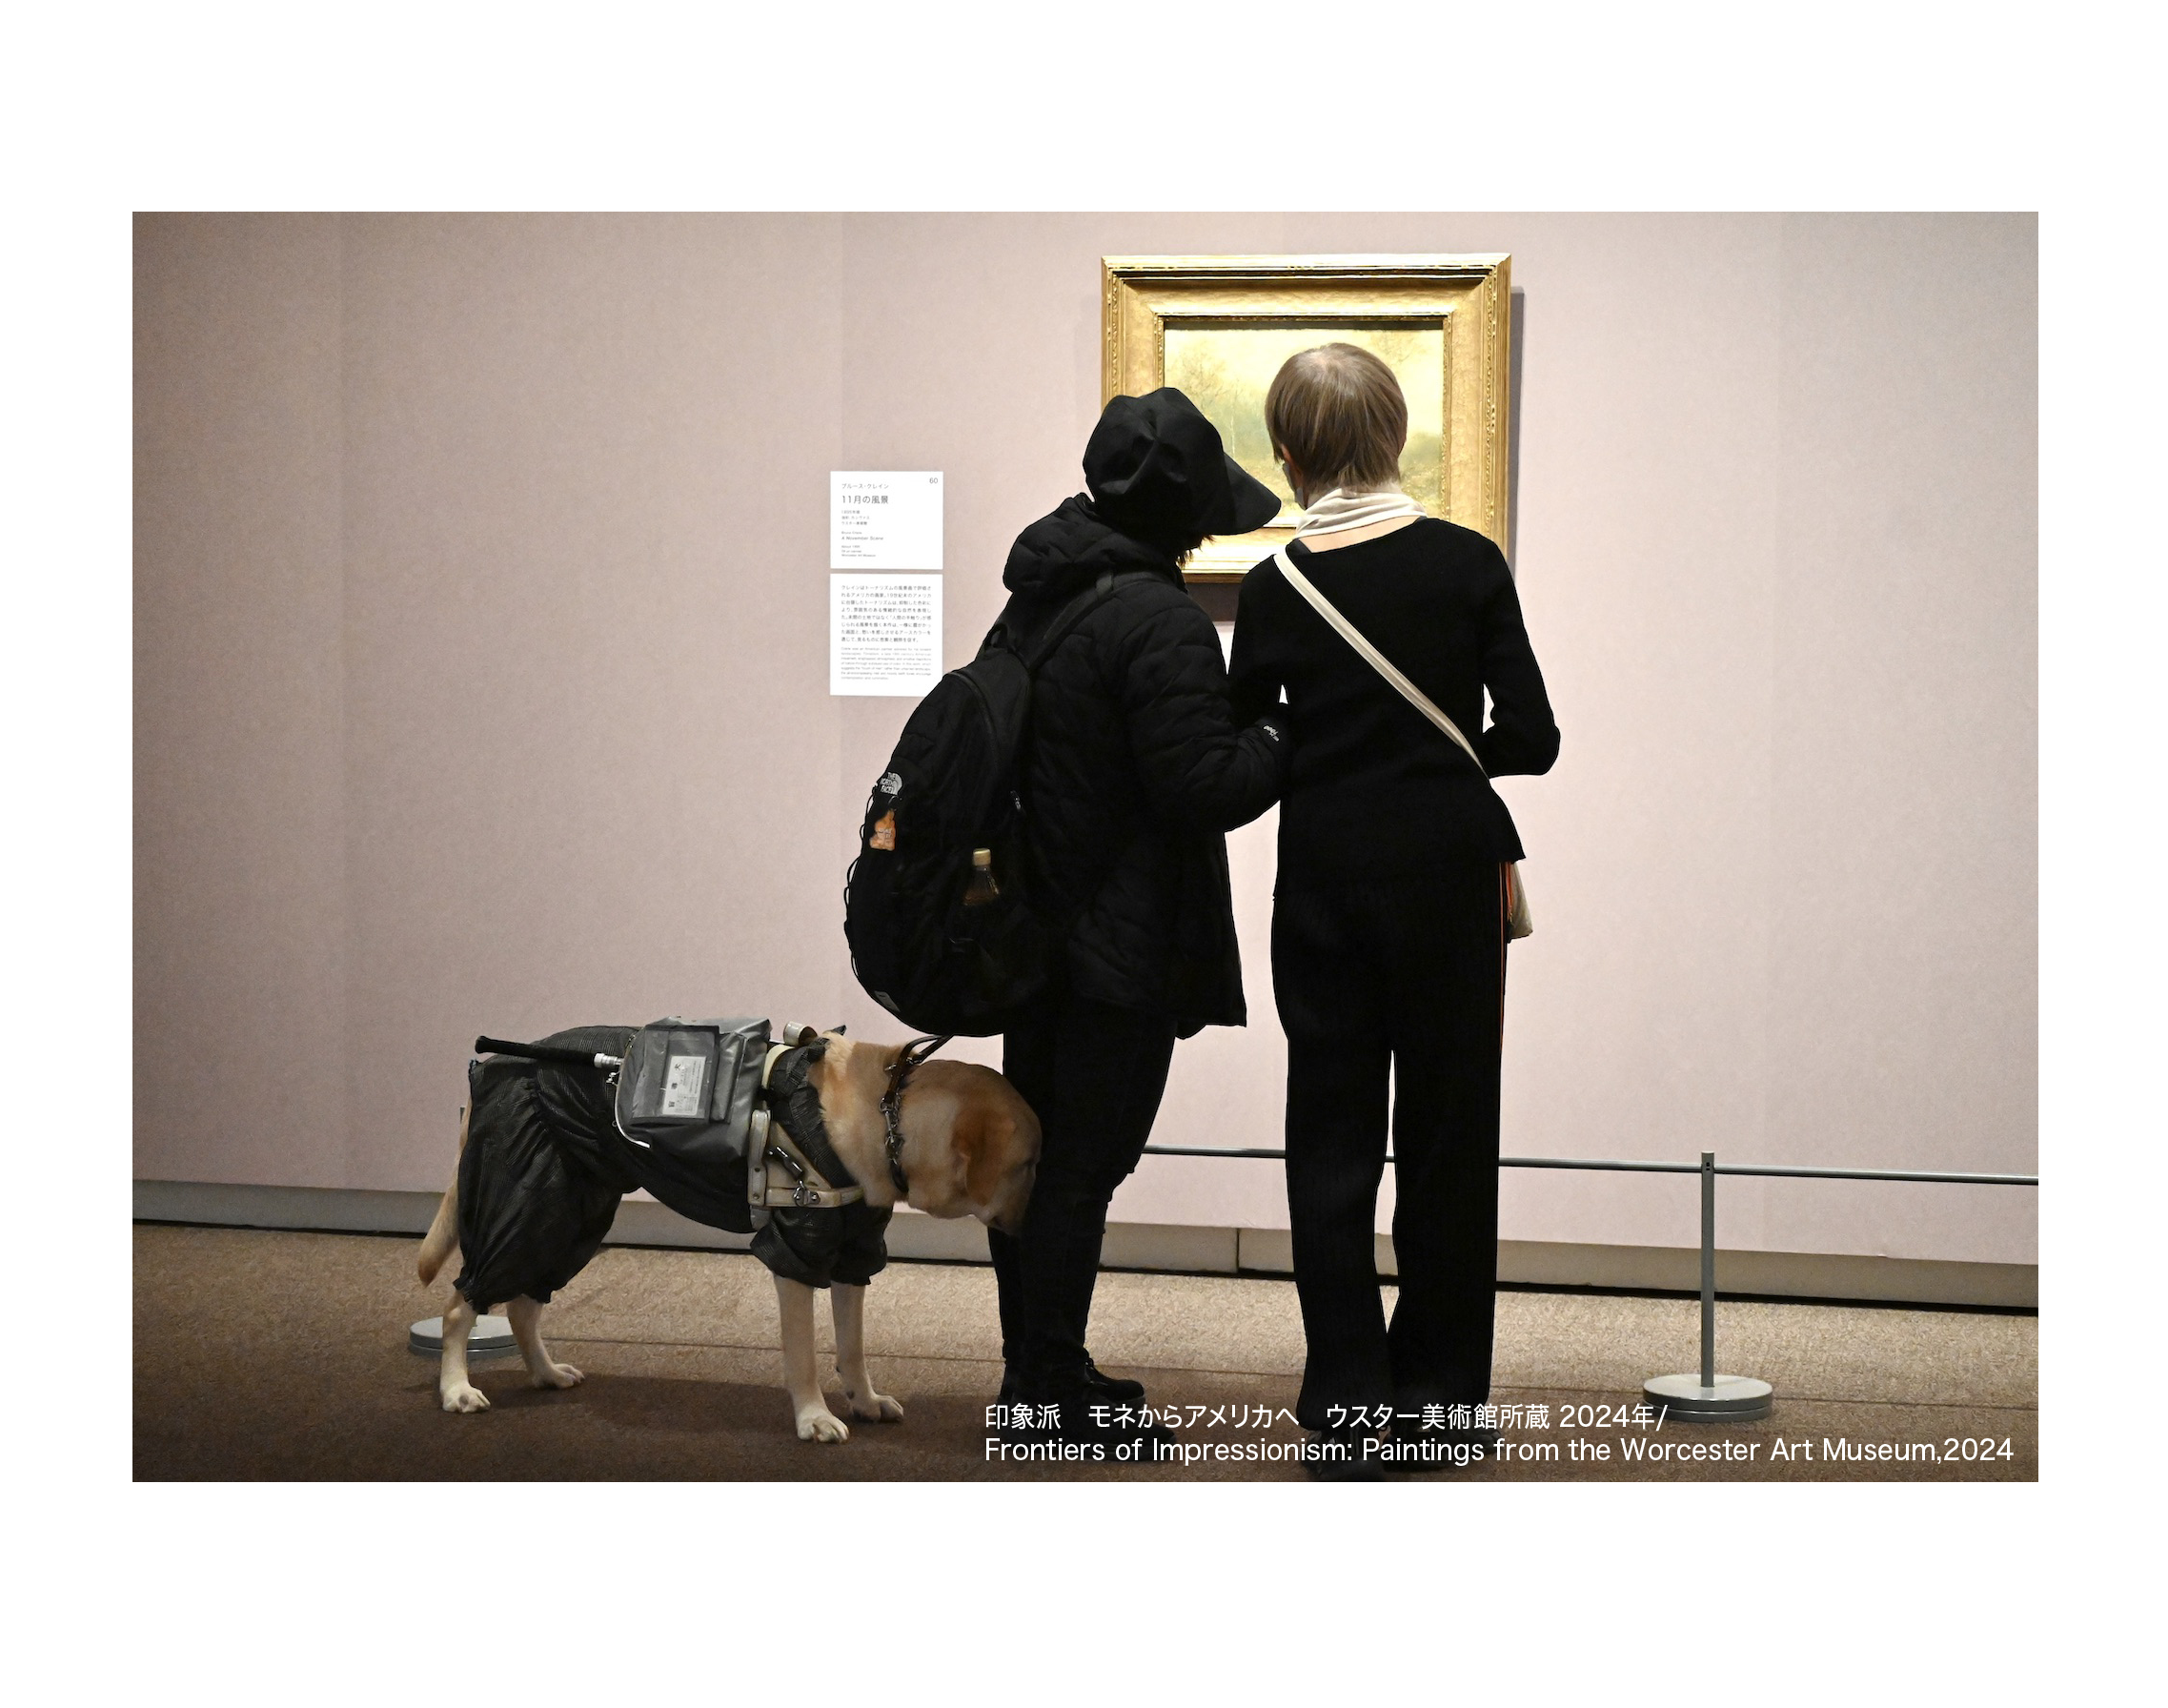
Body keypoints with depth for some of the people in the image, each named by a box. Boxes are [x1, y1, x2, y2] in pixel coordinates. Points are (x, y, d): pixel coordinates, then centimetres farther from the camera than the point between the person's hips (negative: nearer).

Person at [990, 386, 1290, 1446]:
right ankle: (1051, 1392, 7)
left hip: (1038, 924, 9)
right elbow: (1203, 784, -22)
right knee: (1085, 1162, -1)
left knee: (1035, 1152, 16)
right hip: (1125, 944, -9)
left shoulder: (1036, 593, 10)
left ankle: (1034, 1370, 27)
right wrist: (1284, 733, -7)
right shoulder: (1160, 622, -19)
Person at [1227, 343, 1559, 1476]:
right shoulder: (1466, 563, -7)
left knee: (1332, 1131, 8)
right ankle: (1436, 1393, 17)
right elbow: (1531, 739, -8)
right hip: (1445, 869, 0)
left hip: (1325, 873, 1)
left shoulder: (1275, 588, -5)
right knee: (1447, 1127, 10)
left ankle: (1346, 1401, 9)